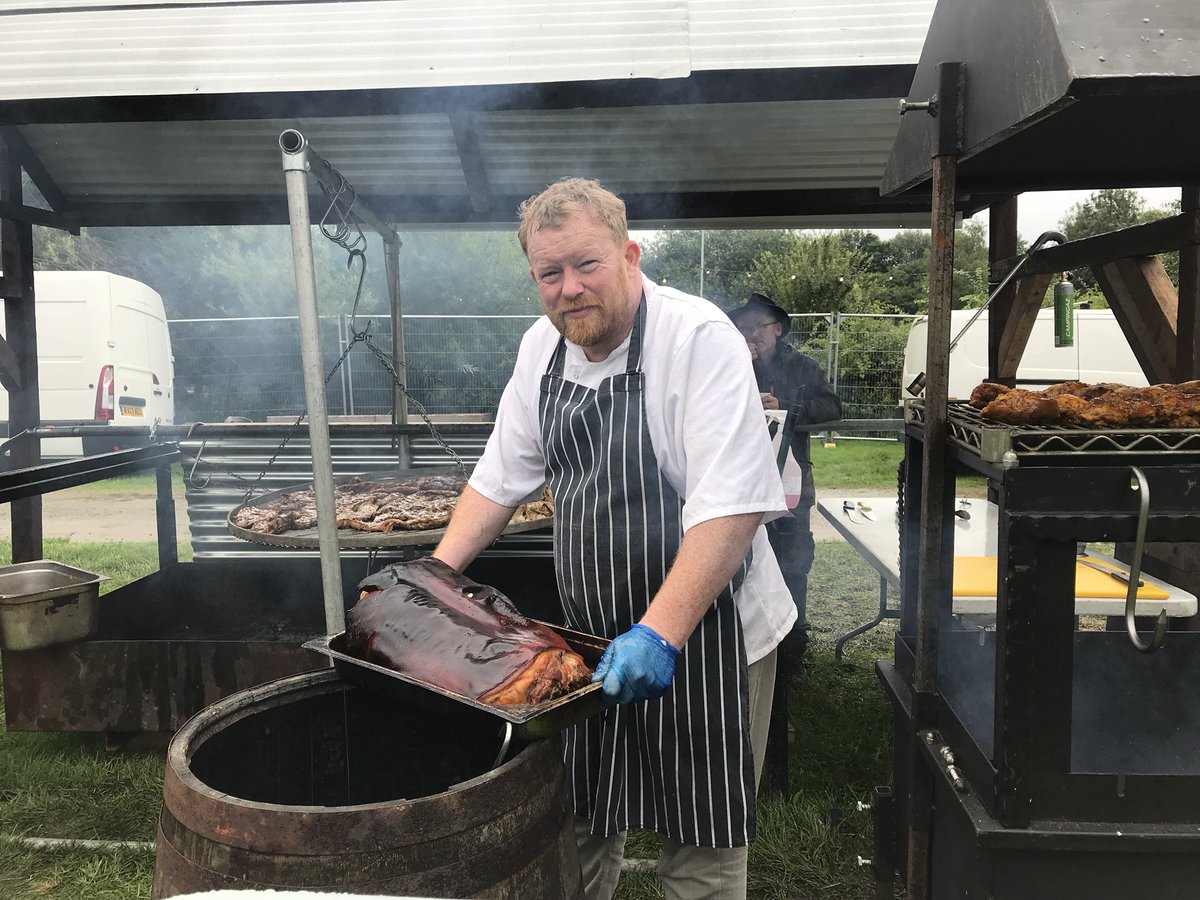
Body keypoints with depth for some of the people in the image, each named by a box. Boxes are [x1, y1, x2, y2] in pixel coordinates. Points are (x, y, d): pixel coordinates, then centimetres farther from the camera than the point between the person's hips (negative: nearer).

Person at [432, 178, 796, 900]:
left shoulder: (700, 337, -19)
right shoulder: (543, 347, 2)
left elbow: (732, 505, -25)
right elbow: (502, 475, 11)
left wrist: (661, 632, -32)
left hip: (703, 629, -5)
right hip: (594, 636, 6)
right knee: (579, 828, 21)